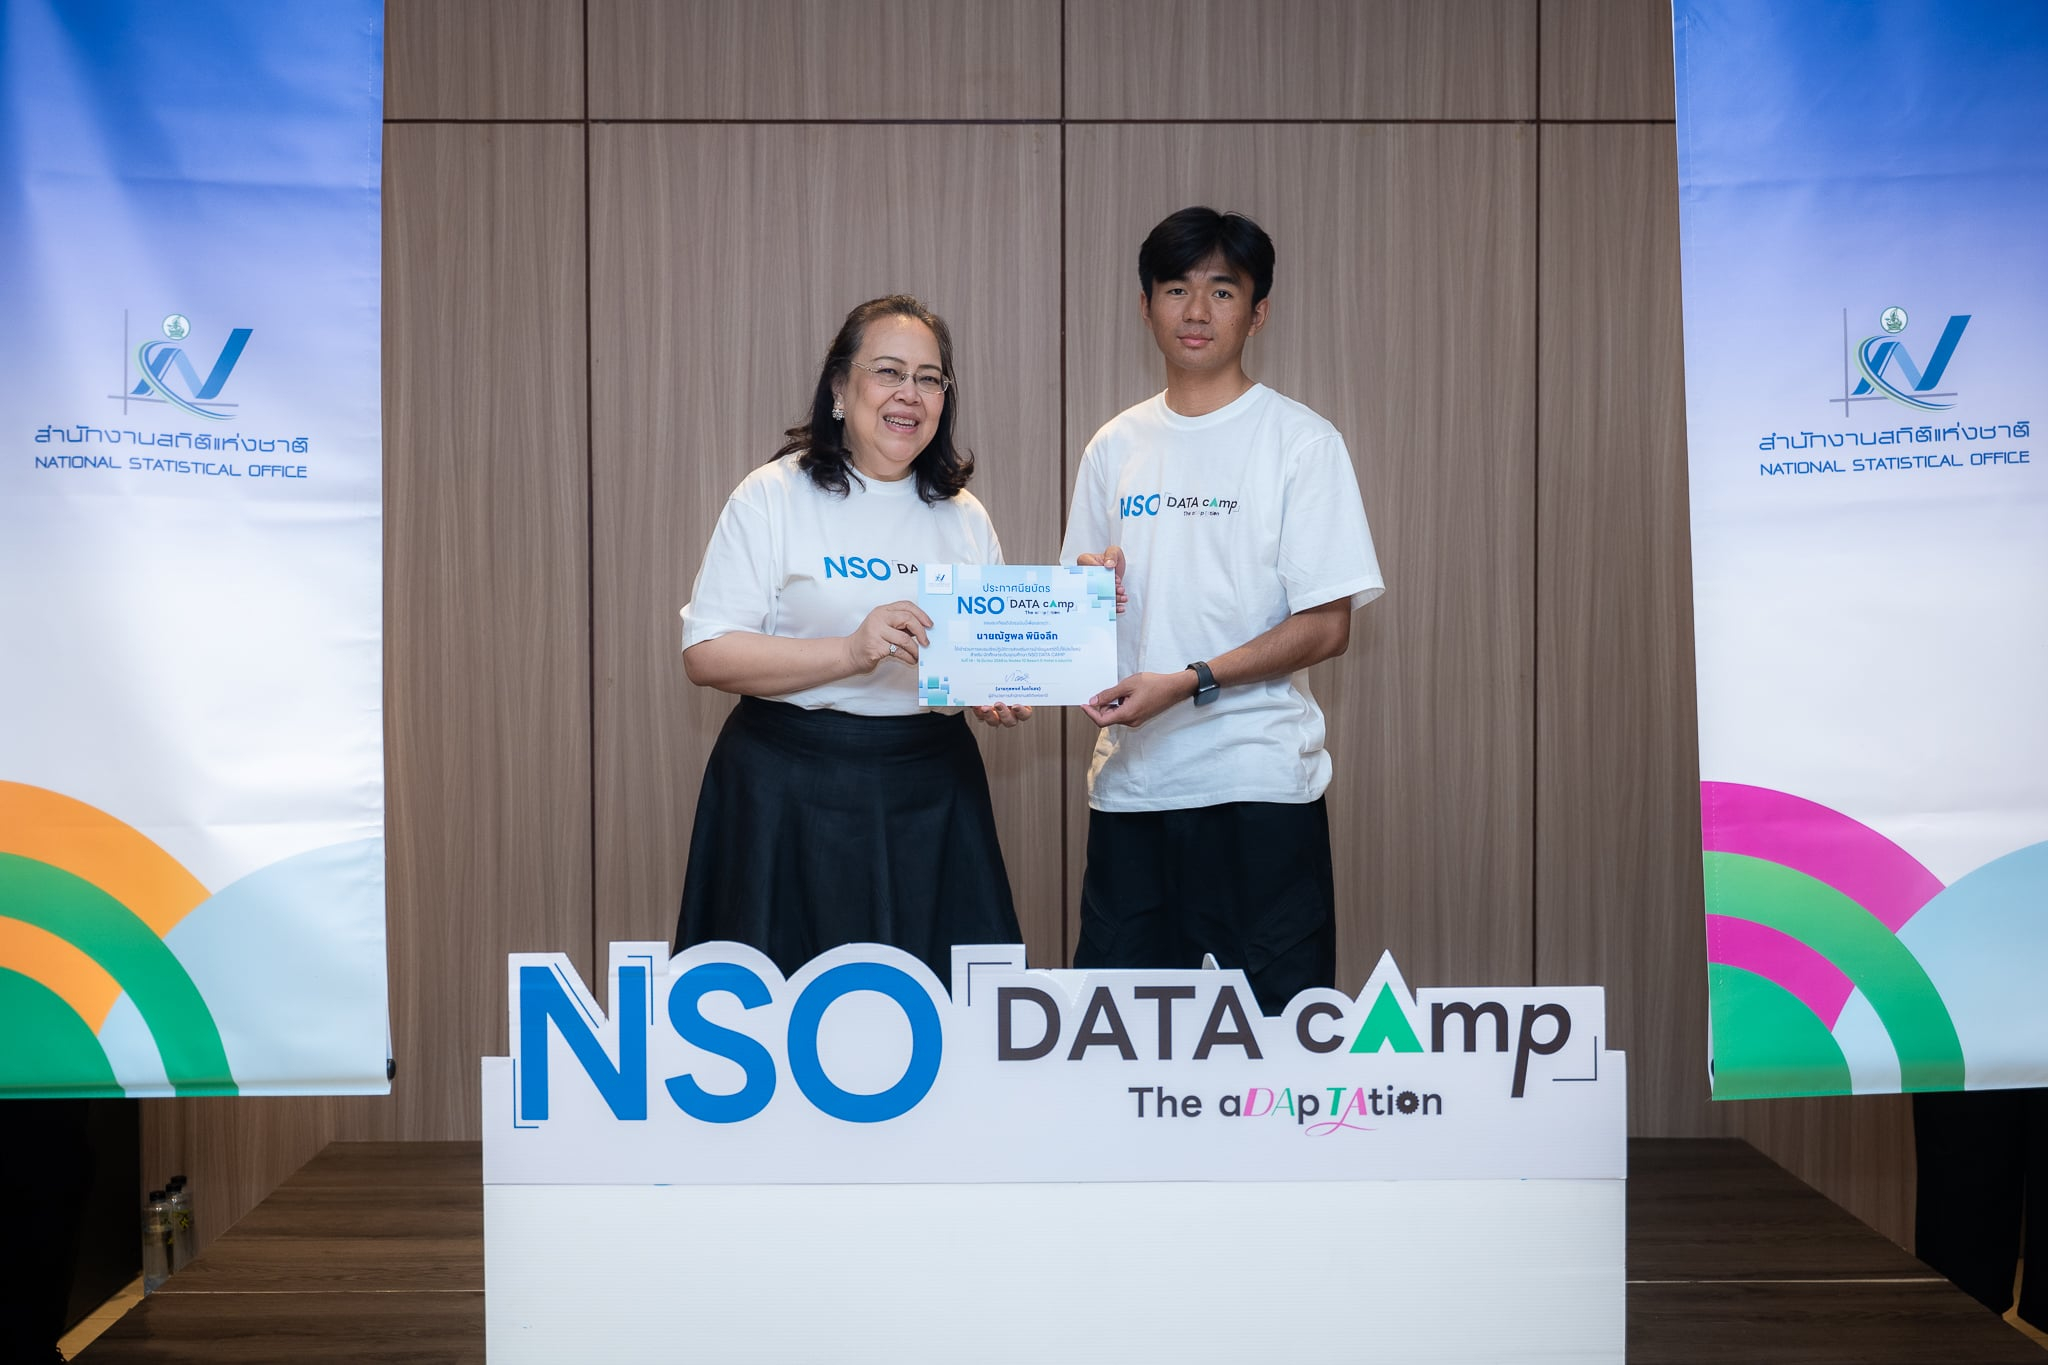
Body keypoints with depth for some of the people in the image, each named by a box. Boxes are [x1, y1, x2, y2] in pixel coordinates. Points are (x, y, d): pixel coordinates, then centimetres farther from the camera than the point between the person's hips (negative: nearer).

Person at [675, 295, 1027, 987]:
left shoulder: (965, 516, 12)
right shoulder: (774, 496, -3)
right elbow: (706, 654, -11)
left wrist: (1000, 697, -5)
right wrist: (850, 652, -22)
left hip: (931, 793, 4)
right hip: (794, 793, -4)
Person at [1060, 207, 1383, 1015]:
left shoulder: (1300, 441, -1)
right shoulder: (1115, 448, 13)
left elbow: (1327, 627, -7)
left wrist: (1188, 682, -16)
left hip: (1259, 779, -4)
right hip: (1130, 781, 4)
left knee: (1278, 1027, 0)